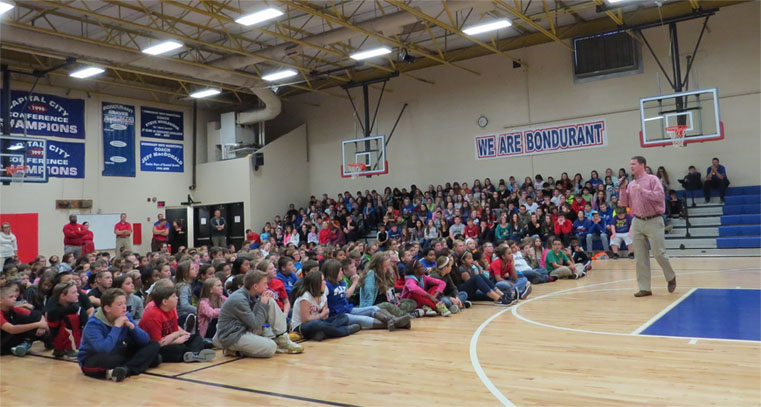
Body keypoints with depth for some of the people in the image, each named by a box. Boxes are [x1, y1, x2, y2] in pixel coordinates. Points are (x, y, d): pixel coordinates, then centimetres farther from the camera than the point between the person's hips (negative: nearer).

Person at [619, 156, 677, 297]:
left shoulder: (652, 179, -4)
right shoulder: (630, 184, 12)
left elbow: (660, 196, -16)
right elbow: (625, 203, 11)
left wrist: (642, 190, -20)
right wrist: (622, 189, -1)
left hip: (653, 221, -5)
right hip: (637, 222, 5)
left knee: (659, 253, -5)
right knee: (640, 257, 3)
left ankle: (671, 277, 22)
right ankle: (644, 288, 8)